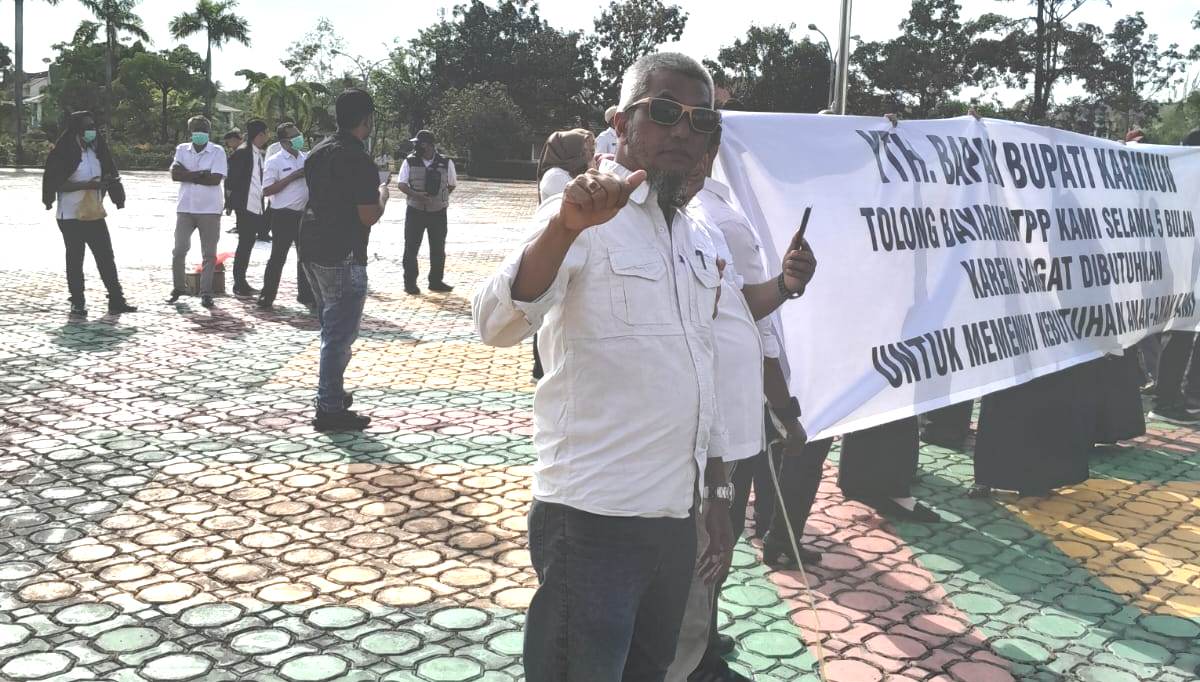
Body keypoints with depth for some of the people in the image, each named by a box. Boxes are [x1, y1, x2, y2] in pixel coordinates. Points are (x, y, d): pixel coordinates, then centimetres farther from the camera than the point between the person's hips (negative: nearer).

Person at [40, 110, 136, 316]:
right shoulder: (64, 153, -10)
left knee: (106, 257, 3)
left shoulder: (97, 150, 8)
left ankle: (116, 300, 5)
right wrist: (87, 185, -23)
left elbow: (109, 175, 18)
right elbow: (56, 184, -15)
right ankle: (77, 302, 13)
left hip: (95, 214, 5)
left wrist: (108, 183, -6)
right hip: (71, 216, -5)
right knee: (75, 260, 4)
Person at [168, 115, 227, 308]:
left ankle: (206, 292, 11)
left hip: (210, 209, -2)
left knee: (209, 254, 3)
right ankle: (179, 288, 20)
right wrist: (201, 173, -14)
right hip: (185, 207, 2)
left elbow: (215, 179, -14)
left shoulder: (217, 152, -2)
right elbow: (174, 173, -6)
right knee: (179, 251, 3)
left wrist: (188, 175, -8)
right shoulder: (182, 149, 7)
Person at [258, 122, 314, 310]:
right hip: (284, 215, -6)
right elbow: (266, 191, -14)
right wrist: (293, 176, -17)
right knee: (278, 256, -2)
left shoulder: (306, 158, 11)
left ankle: (306, 294, 25)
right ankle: (266, 296, 7)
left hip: (304, 213, 6)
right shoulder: (275, 162, -7)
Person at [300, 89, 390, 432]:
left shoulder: (318, 152, 11)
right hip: (342, 257, -9)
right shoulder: (358, 159, -16)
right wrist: (383, 195, 1)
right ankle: (330, 410, 4)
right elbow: (369, 216, -19)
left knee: (331, 328, 22)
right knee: (340, 333, -1)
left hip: (312, 249, 9)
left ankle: (331, 392, 32)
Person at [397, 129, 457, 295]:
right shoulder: (409, 162, -1)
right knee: (411, 248, 0)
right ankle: (410, 283, 9)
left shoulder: (446, 163, -1)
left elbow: (451, 185, 11)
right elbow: (401, 184, -4)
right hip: (415, 211, -1)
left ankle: (436, 281, 20)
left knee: (438, 249, 7)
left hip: (438, 212, 1)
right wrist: (416, 195, -20)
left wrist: (441, 198, -1)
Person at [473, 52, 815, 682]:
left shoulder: (698, 240, 14)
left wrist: (716, 492, 19)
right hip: (593, 520, -7)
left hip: (677, 519, 7)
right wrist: (565, 227, -41)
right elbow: (495, 324, -25)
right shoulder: (585, 218, -9)